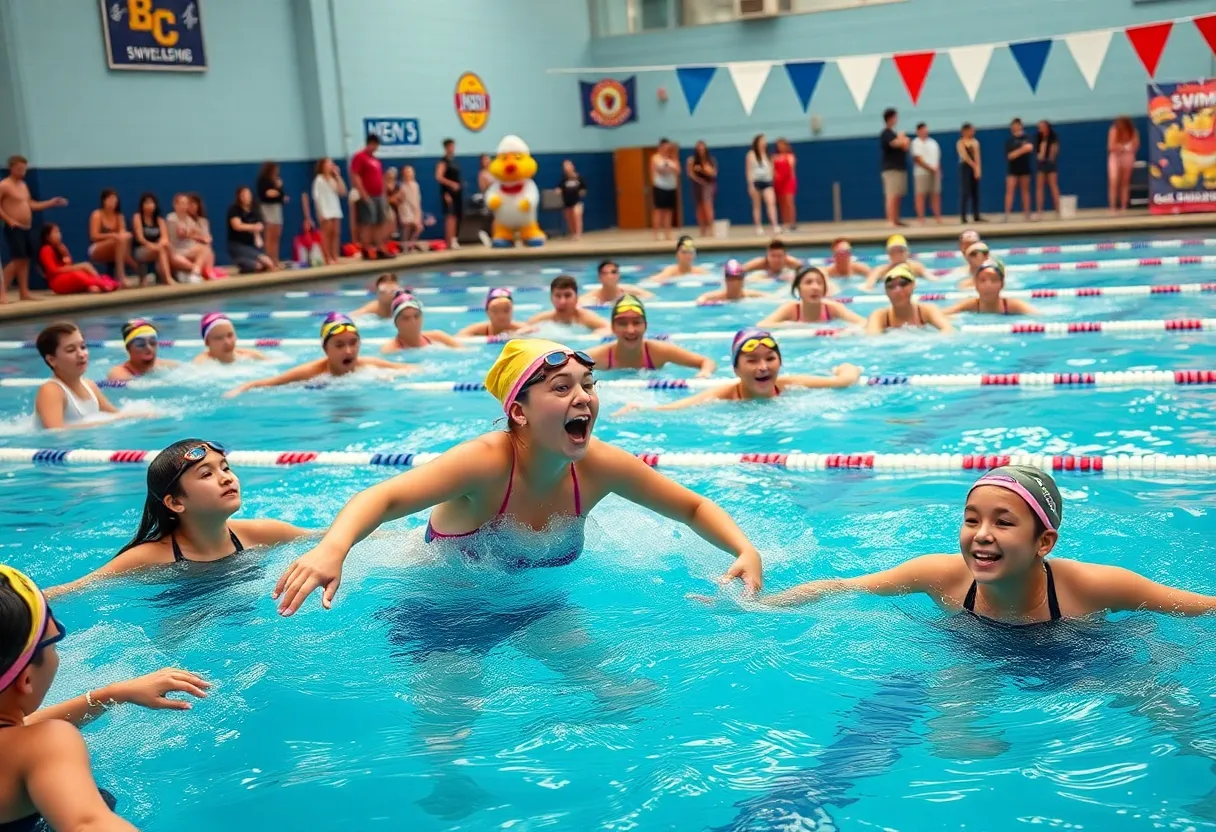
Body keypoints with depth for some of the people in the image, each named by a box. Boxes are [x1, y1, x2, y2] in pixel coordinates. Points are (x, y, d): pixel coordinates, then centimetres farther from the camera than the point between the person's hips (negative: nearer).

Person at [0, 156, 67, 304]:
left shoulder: (23, 185, 17)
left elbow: (30, 205, 22)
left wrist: (52, 203, 17)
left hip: (27, 228, 9)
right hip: (14, 229, -9)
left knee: (25, 260, 7)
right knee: (17, 260, -16)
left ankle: (24, 292, 10)